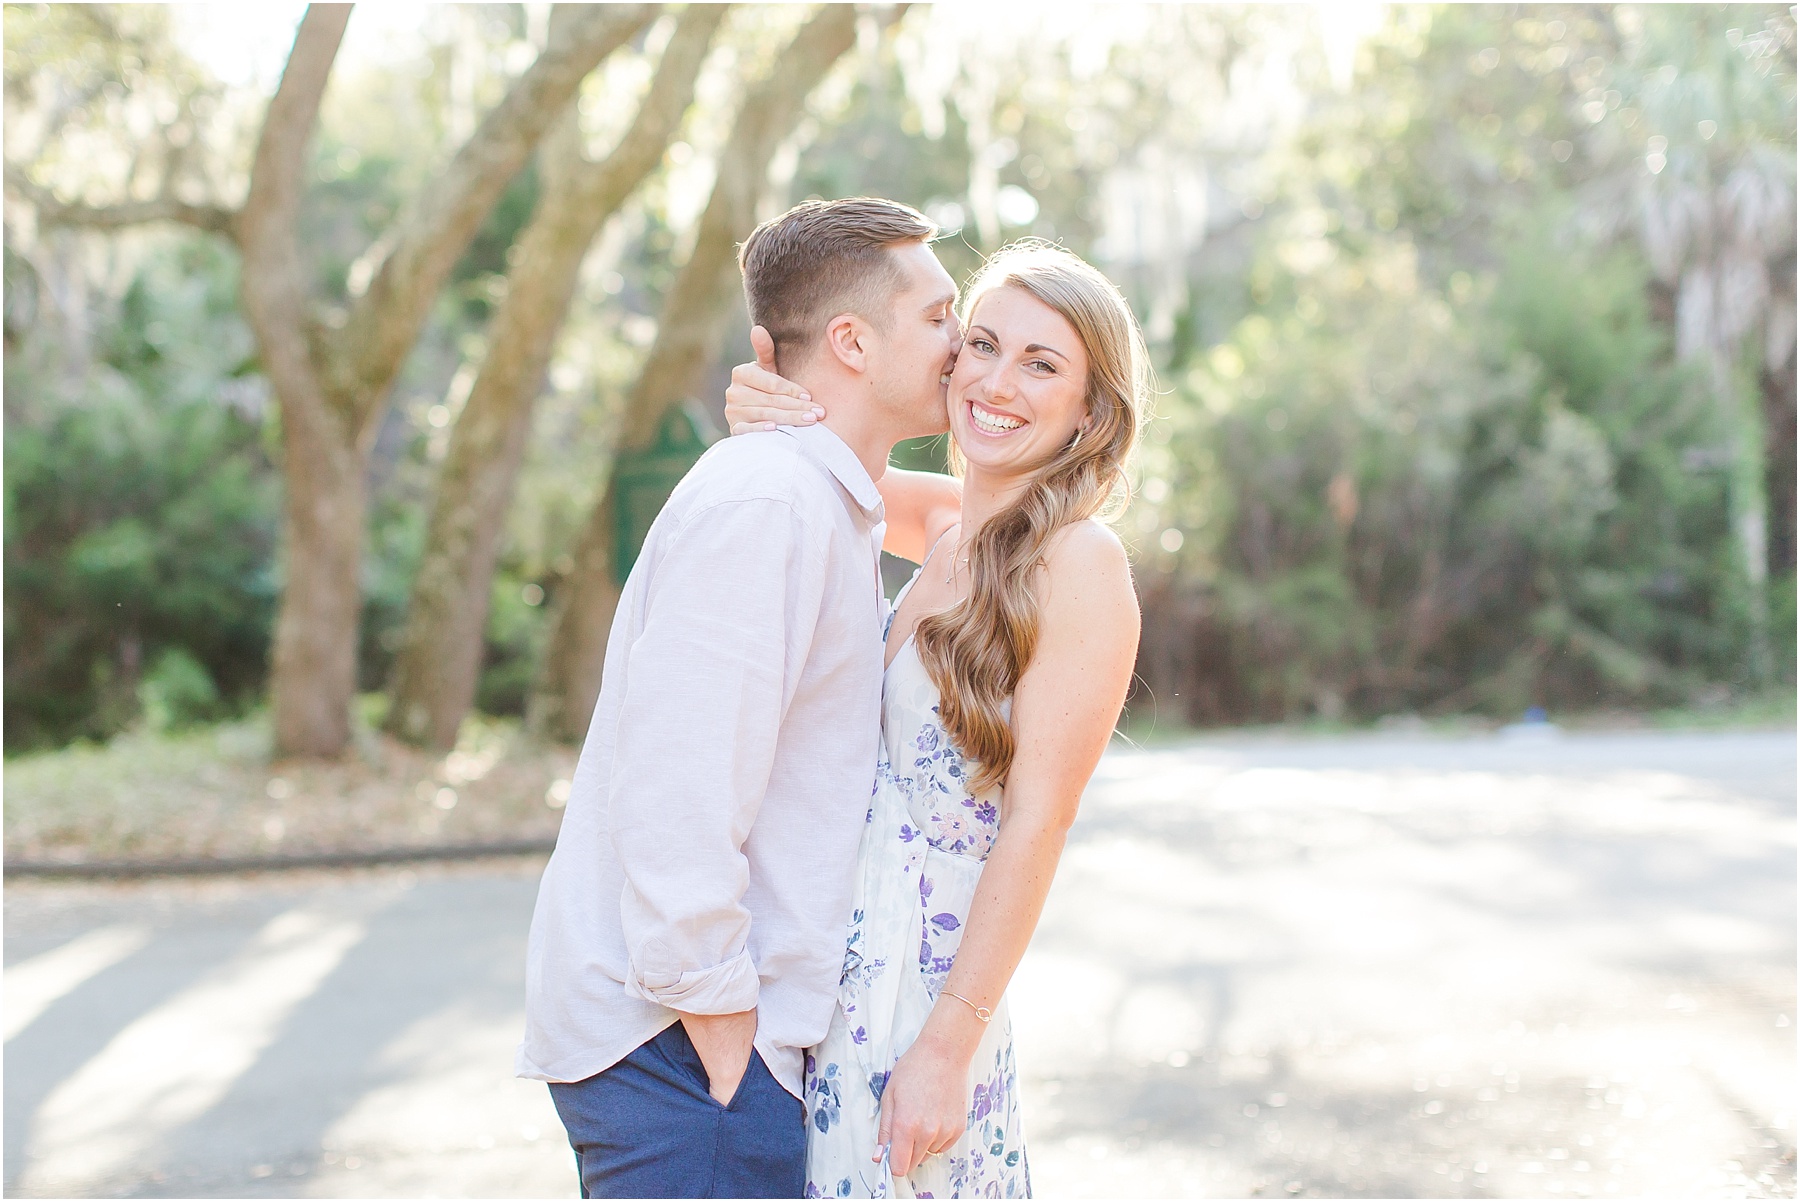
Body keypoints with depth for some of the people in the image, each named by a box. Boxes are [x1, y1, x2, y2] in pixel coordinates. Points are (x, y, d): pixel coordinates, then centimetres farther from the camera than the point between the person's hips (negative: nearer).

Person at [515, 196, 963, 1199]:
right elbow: (675, 796, -22)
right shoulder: (763, 504, -16)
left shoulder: (835, 511, 16)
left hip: (726, 1022, 10)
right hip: (679, 1040, -10)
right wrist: (725, 1036, -19)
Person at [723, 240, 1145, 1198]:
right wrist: (757, 408, -3)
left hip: (921, 986, -7)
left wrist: (948, 1047, -17)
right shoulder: (948, 526, 6)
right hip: (838, 973, 7)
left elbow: (1037, 823, -16)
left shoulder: (1081, 561, -15)